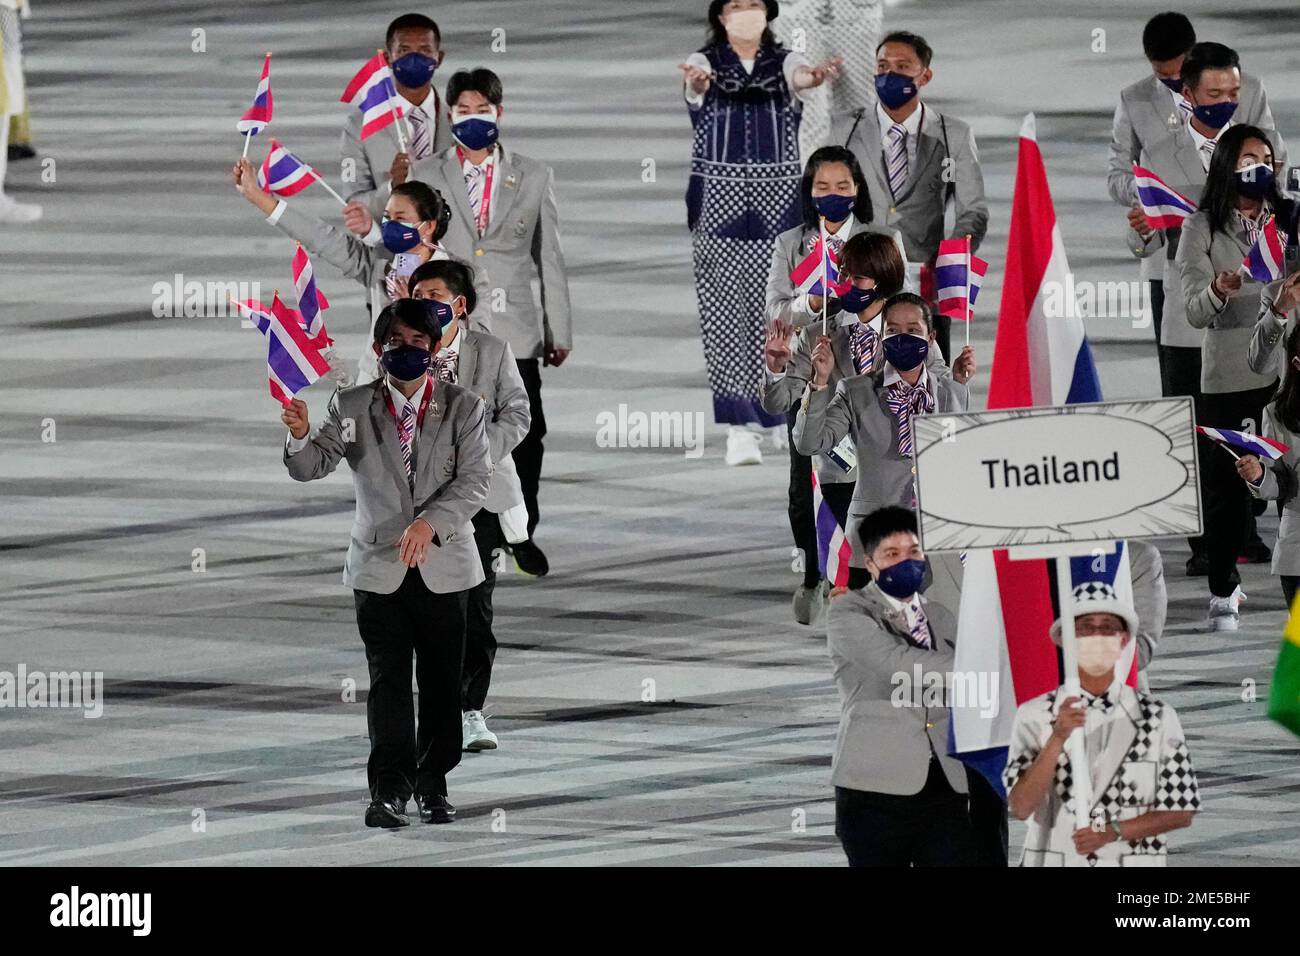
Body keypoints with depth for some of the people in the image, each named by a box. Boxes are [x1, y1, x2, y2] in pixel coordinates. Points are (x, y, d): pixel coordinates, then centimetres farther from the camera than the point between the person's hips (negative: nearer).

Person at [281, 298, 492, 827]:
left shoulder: (463, 407, -1)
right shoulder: (353, 406, 1)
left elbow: (474, 480, -8)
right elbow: (311, 467, -4)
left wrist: (429, 523, -24)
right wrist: (300, 437, -27)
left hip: (444, 565, 0)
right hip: (379, 565, 0)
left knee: (441, 682, 6)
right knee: (388, 680, -3)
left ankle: (432, 785, 17)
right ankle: (389, 790, -5)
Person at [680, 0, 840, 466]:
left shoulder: (784, 61, 5)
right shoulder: (705, 62, 2)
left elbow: (800, 77, -18)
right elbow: (697, 82, -21)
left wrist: (814, 77, -44)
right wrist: (697, 82, -47)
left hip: (779, 201, 1)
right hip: (719, 199, -1)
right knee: (726, 309, -8)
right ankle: (740, 428, -10)